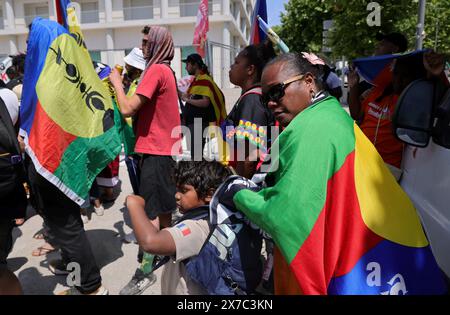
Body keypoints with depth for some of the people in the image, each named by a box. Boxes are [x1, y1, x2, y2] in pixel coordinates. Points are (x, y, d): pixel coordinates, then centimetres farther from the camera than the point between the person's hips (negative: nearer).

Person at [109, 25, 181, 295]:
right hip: (165, 148, 10)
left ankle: (145, 273, 4)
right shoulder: (166, 70, 16)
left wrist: (116, 82, -5)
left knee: (149, 213, -5)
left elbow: (128, 109, -21)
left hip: (157, 151, -10)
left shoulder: (156, 70, -15)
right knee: (162, 208, 20)